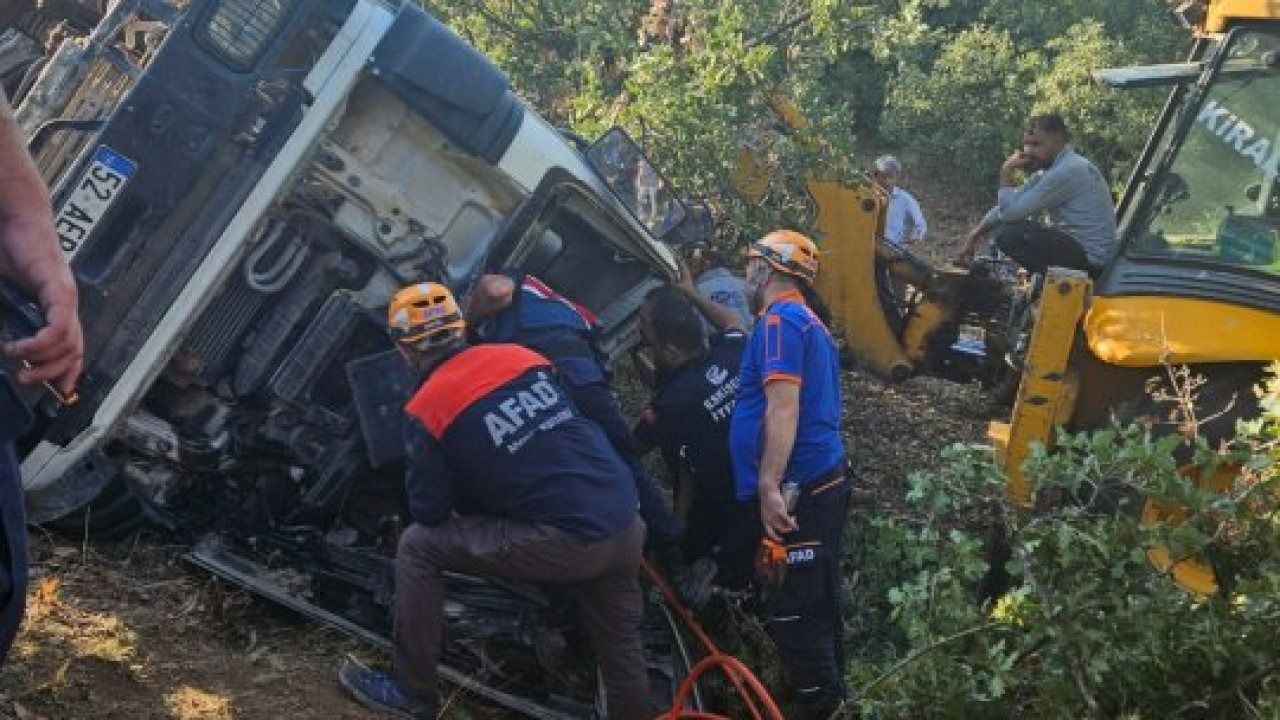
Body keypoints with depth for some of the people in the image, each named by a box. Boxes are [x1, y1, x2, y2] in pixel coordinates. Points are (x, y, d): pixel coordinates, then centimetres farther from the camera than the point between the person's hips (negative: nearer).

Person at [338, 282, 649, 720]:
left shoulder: (429, 409, -3)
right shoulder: (521, 355, 12)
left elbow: (429, 513, 3)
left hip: (566, 543, -5)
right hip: (626, 525, 6)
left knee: (417, 548, 10)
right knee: (620, 645, 24)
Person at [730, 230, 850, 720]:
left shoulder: (780, 319, -11)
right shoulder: (809, 323, 21)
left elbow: (783, 407, -22)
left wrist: (769, 487, -27)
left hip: (800, 488, -10)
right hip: (821, 482, 10)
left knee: (790, 608, -7)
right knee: (816, 604, 15)